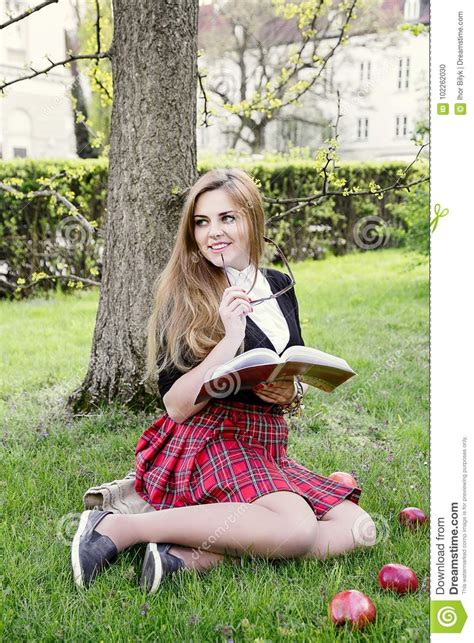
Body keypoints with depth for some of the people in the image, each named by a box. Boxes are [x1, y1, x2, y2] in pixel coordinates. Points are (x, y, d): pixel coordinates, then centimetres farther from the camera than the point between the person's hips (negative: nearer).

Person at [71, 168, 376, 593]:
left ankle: (193, 557, -21)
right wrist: (231, 339, -21)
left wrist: (292, 391, -3)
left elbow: (301, 370, 21)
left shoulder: (279, 286, 12)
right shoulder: (185, 296, -5)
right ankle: (119, 527, -24)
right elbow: (177, 406, -12)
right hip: (209, 442, -7)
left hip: (266, 448, 7)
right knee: (297, 527, -32)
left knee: (359, 530, -11)